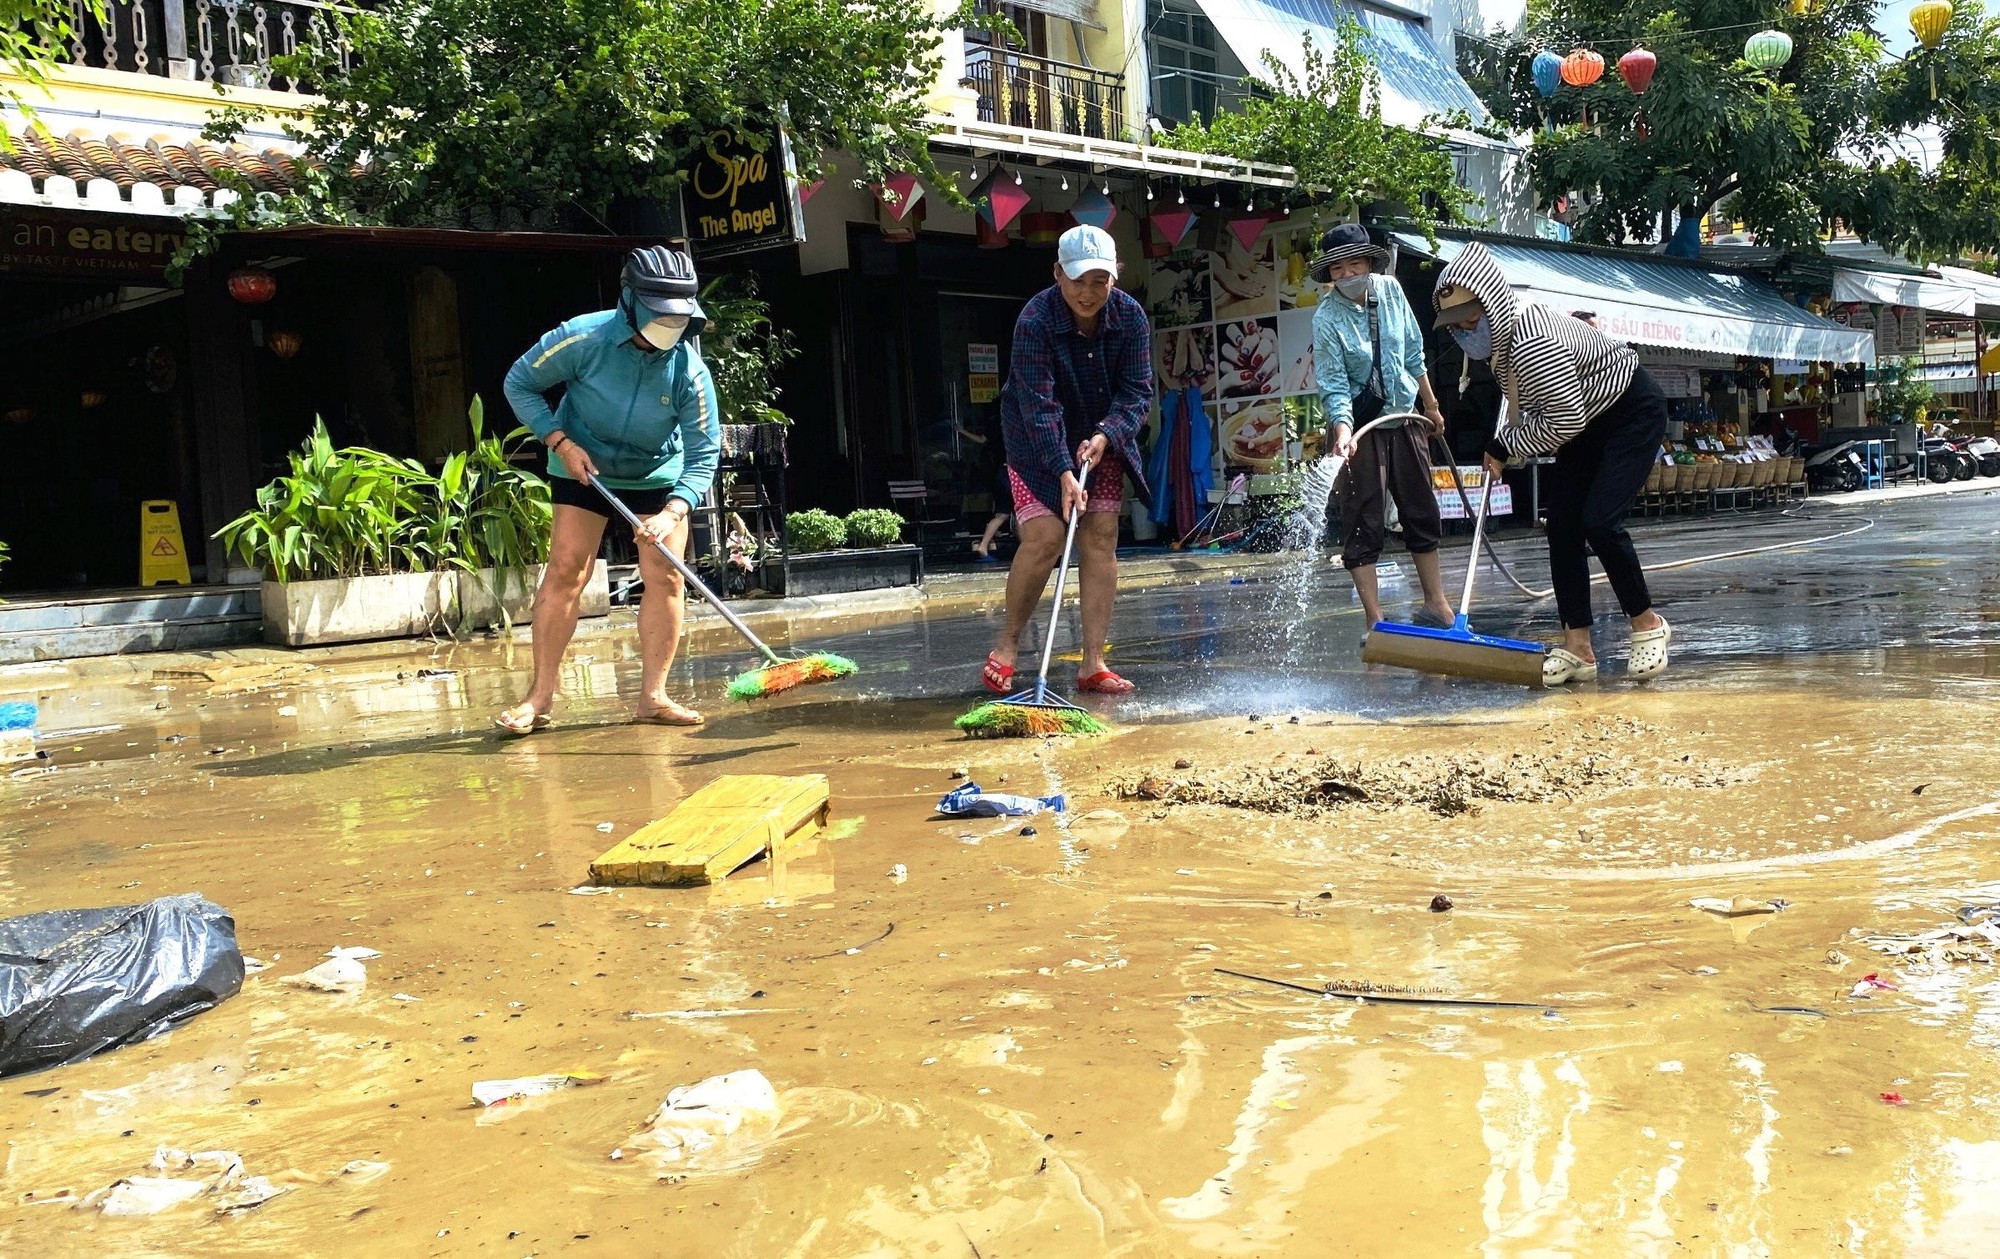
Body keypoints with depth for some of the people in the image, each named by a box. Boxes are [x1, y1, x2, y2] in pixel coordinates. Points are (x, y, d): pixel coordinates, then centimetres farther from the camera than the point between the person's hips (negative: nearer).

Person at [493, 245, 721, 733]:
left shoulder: (689, 371, -23)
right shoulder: (584, 338, -25)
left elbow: (703, 455, -22)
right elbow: (519, 384, -10)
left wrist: (672, 512, -37)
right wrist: (560, 441, -20)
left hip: (658, 476, 1)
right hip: (582, 468, -1)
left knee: (665, 578, -7)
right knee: (565, 571, -8)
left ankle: (653, 696, 1)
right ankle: (541, 696, -3)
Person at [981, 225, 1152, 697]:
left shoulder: (1130, 316, -12)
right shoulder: (1036, 320, -24)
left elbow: (1137, 390, -11)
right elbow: (1039, 406, -28)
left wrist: (1104, 437, -28)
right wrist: (1064, 472, -35)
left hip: (1101, 439, 4)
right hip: (1037, 443, -4)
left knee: (1101, 537, -3)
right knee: (1043, 536, -16)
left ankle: (1093, 663, 0)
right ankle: (1007, 646, 3)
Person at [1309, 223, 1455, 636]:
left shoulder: (1390, 291, -4)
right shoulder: (1326, 319, -18)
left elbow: (1414, 353, 8)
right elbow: (1334, 386, -20)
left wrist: (1430, 405, 16)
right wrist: (1342, 428, -37)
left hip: (1405, 416, 5)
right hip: (1360, 425, -5)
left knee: (1423, 513, 13)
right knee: (1364, 523, -6)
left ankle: (1436, 605, 28)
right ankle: (1376, 622, -1)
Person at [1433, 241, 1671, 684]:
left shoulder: (1531, 344, -34)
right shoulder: (1500, 335, -5)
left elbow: (1567, 421, -28)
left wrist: (1506, 444, -18)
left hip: (1633, 412, -9)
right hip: (1592, 420, 9)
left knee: (1599, 520, -19)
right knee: (1562, 525, 0)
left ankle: (1648, 625, 1)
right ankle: (1577, 649, 1)